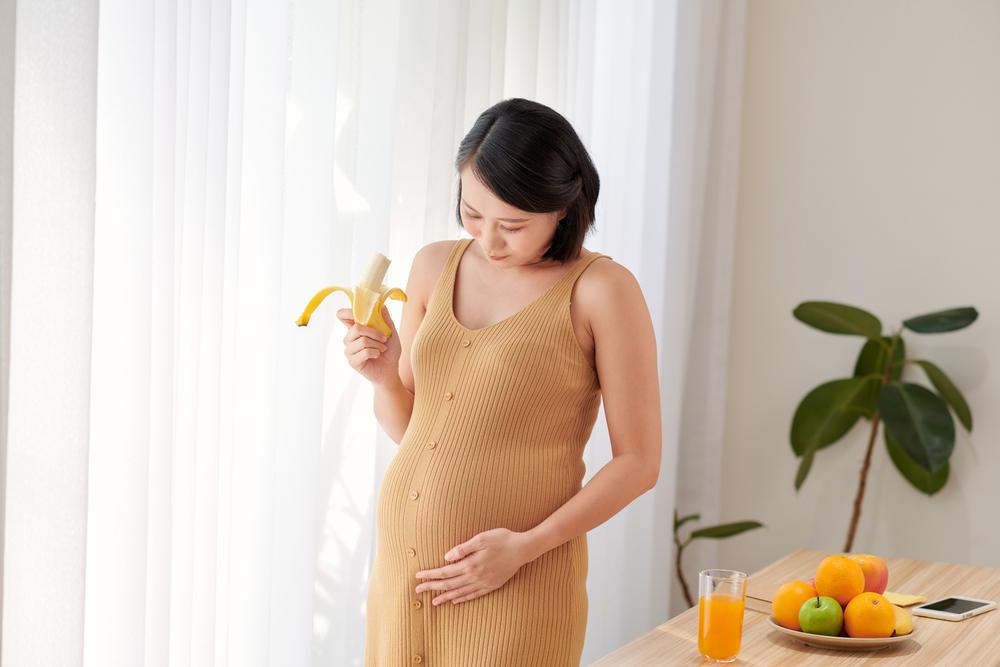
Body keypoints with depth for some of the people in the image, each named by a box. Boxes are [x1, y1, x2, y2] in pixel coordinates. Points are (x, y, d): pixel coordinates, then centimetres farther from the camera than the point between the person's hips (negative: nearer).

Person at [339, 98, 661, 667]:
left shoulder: (600, 289, -10)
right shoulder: (435, 267, 6)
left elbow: (638, 463, -8)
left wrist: (524, 546, -16)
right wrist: (386, 376, -7)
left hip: (516, 581, -5)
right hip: (402, 563, 5)